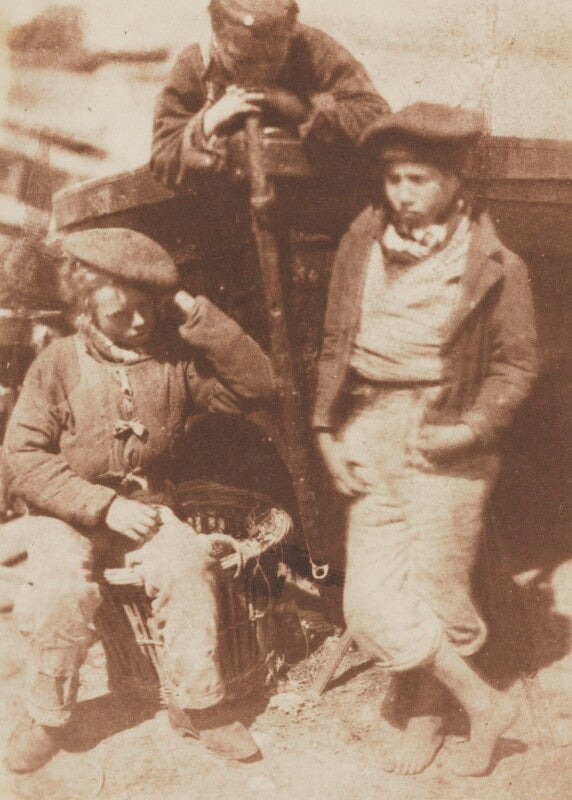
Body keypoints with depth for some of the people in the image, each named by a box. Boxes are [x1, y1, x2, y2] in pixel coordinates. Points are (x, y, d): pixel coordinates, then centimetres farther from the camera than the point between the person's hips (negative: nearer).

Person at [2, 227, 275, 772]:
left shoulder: (174, 359, 0)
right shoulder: (59, 363, -6)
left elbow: (254, 385, -10)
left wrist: (194, 313, -16)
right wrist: (104, 505, -18)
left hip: (146, 507, 2)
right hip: (67, 515, -1)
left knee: (187, 566, -27)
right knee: (64, 589, -29)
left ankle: (197, 702, -7)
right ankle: (46, 718, -3)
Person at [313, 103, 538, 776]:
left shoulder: (494, 265, -4)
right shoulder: (360, 247, 6)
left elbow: (516, 363, 2)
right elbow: (335, 347, 11)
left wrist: (474, 427, -11)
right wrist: (327, 432, 4)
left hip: (445, 444, -3)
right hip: (369, 437, 4)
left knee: (436, 597, 3)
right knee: (370, 604, 1)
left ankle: (426, 713, 29)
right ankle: (483, 704, 17)